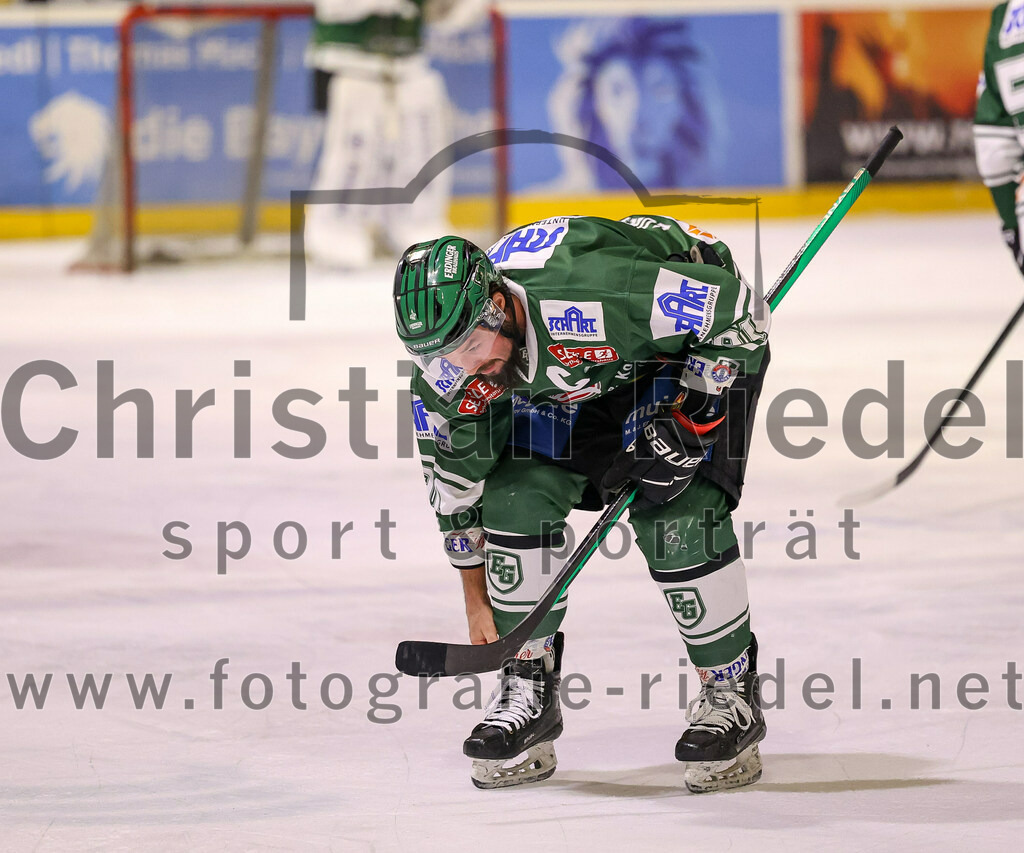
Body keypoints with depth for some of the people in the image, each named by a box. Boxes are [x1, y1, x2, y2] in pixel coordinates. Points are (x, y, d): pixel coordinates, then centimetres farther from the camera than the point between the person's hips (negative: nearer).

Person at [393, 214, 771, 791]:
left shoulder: (597, 295, -43)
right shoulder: (448, 374, -23)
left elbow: (739, 309, -31)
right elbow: (457, 480, -6)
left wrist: (687, 419, -29)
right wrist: (478, 602, -1)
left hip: (697, 342, -5)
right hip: (571, 377, 5)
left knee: (675, 516, -19)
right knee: (518, 497, -11)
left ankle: (731, 693, -2)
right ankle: (529, 690, 4)